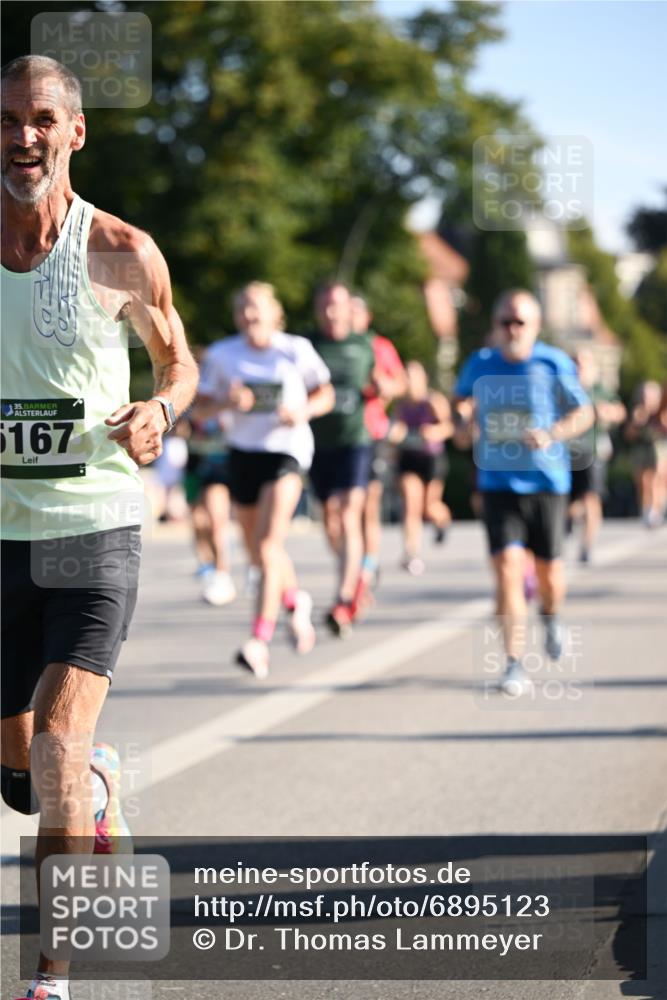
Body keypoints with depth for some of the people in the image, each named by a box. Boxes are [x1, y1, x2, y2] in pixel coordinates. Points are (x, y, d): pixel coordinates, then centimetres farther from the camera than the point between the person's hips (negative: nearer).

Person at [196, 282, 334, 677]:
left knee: (268, 545, -19)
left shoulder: (296, 350, -2)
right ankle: (296, 601, 46)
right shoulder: (222, 355, 2)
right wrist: (227, 402, -17)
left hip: (286, 450, -4)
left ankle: (260, 642, -22)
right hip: (243, 452, 4)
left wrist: (304, 411, -13)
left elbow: (326, 394, 8)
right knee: (258, 550, 14)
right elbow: (201, 403, 4)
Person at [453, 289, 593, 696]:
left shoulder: (554, 364, -5)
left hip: (547, 483, -1)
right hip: (498, 483, 1)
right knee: (507, 566, -13)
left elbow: (584, 413, 1)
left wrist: (552, 435, -16)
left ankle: (552, 615, 44)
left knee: (549, 572, 6)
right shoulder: (480, 364, 2)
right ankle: (515, 664, -9)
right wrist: (461, 411, -2)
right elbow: (462, 400, 21)